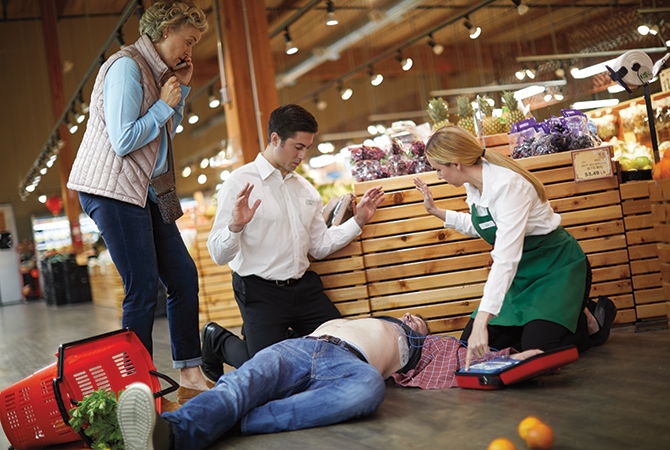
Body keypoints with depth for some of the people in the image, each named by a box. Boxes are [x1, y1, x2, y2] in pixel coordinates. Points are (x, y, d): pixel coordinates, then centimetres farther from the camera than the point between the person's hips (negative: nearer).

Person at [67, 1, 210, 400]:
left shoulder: (157, 71, 16)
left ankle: (190, 371, 14)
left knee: (183, 276, 6)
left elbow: (167, 132, 23)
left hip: (143, 188, 10)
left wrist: (182, 89, 12)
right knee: (143, 289, -10)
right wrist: (164, 104, -9)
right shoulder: (126, 67, -13)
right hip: (111, 187, -10)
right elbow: (124, 140, -19)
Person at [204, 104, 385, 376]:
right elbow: (219, 255, -14)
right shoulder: (240, 183, -9)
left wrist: (358, 221, 10)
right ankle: (218, 340, 16)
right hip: (260, 291, -6)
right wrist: (235, 227, -33)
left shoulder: (305, 188, 12)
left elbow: (319, 247, 16)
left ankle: (285, 337, 25)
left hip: (304, 286, 7)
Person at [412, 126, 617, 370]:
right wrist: (437, 212, 10)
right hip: (521, 272, 9)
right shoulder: (473, 183, -3)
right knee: (469, 345, -1)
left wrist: (481, 321, -44)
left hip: (556, 266, -8)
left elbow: (505, 259, -38)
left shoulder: (507, 185, -30)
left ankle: (591, 319, 7)